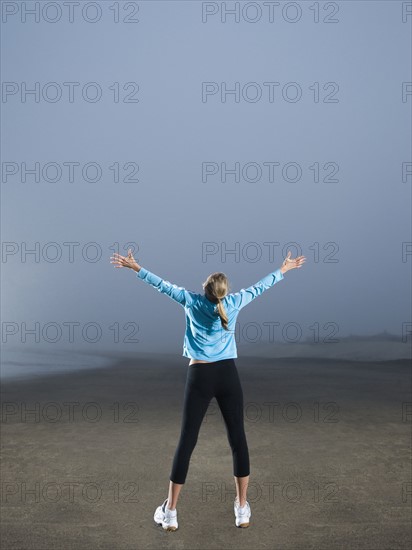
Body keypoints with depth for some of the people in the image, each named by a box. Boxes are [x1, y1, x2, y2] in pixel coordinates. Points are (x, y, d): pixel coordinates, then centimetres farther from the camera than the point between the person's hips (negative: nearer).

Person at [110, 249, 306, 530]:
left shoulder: (192, 301, -1)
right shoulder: (234, 303, 0)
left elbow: (162, 284, 9)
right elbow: (260, 286, 14)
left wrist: (134, 267, 21)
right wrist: (285, 268, 29)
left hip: (199, 377, 0)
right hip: (228, 375, 0)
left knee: (187, 441, 4)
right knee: (238, 438, 8)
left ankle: (170, 512, 9)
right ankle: (242, 509, 14)